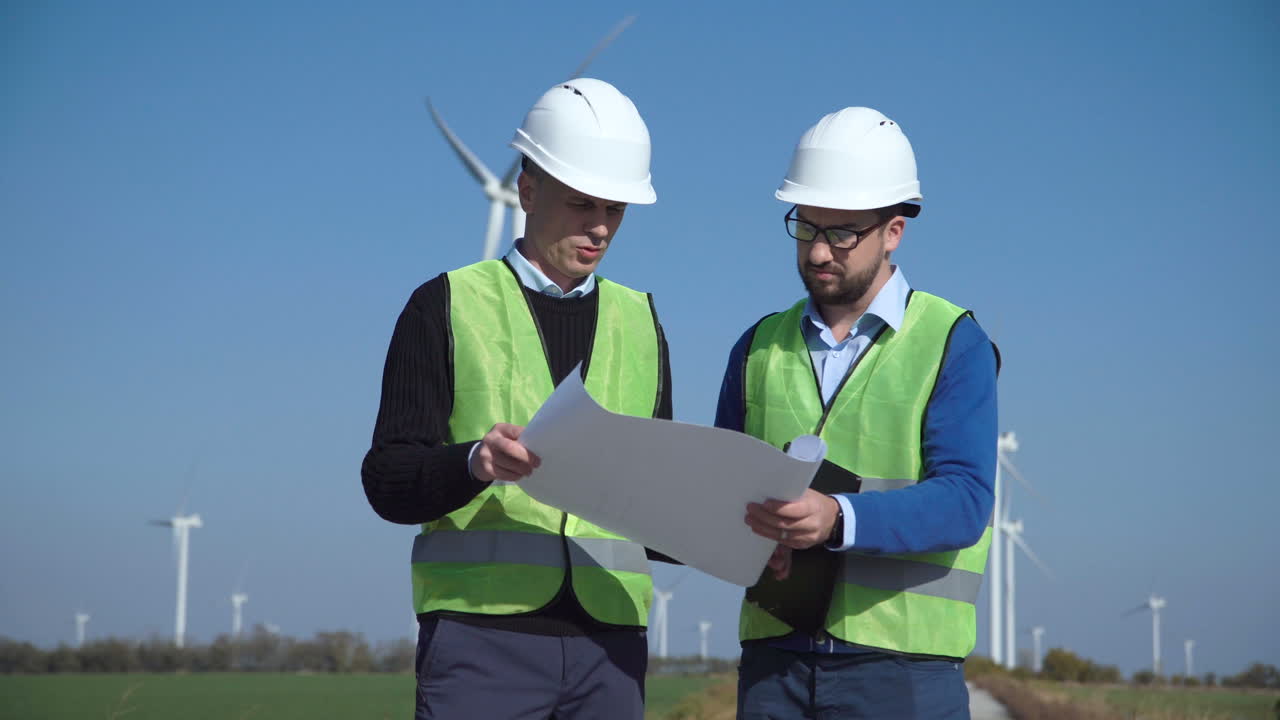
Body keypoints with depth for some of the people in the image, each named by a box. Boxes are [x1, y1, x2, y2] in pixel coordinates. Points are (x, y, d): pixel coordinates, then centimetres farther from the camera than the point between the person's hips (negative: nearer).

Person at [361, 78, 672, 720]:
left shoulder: (639, 322, 19)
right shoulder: (447, 306, 7)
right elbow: (387, 482, 0)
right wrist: (472, 463, -20)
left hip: (608, 638, 4)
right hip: (481, 628, -4)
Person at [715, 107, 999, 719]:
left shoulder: (953, 344, 0)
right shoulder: (760, 347, 14)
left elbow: (963, 500, -11)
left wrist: (839, 518, -28)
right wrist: (745, 535, -8)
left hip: (902, 666, -4)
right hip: (773, 656, 4)